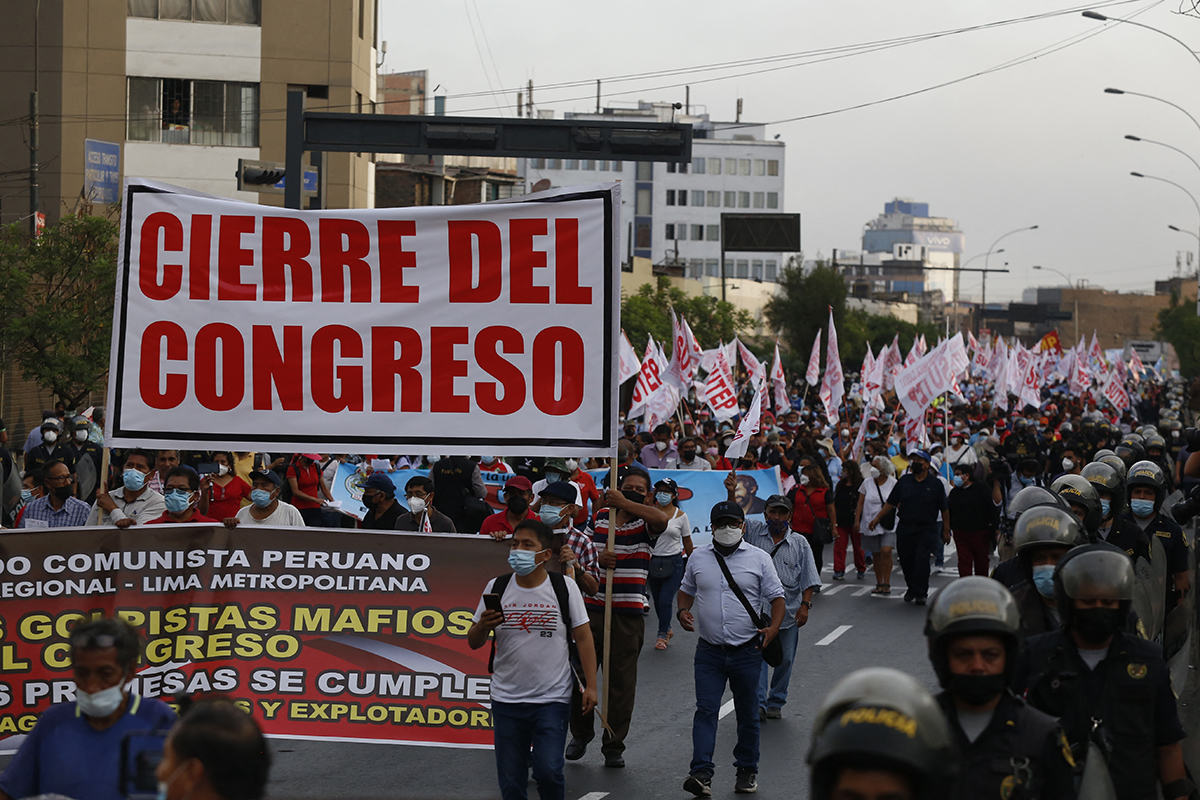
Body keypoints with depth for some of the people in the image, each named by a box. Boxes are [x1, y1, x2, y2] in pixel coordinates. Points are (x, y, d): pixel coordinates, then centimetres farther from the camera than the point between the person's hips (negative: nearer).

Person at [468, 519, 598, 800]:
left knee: (548, 771, -14)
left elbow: (583, 637, 2)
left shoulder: (565, 588, -1)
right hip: (506, 701, 2)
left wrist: (590, 685, -5)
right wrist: (483, 626, -17)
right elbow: (473, 642, 6)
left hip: (552, 700, -2)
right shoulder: (497, 587, 3)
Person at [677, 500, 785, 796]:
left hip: (747, 650, -1)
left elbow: (776, 596, 4)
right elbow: (687, 589, 20)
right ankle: (702, 772, -16)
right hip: (709, 651, 1)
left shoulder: (759, 558, 0)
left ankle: (747, 770, 22)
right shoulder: (698, 558, 6)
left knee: (748, 714, 9)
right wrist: (683, 611, 0)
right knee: (705, 710, -10)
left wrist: (773, 627, -12)